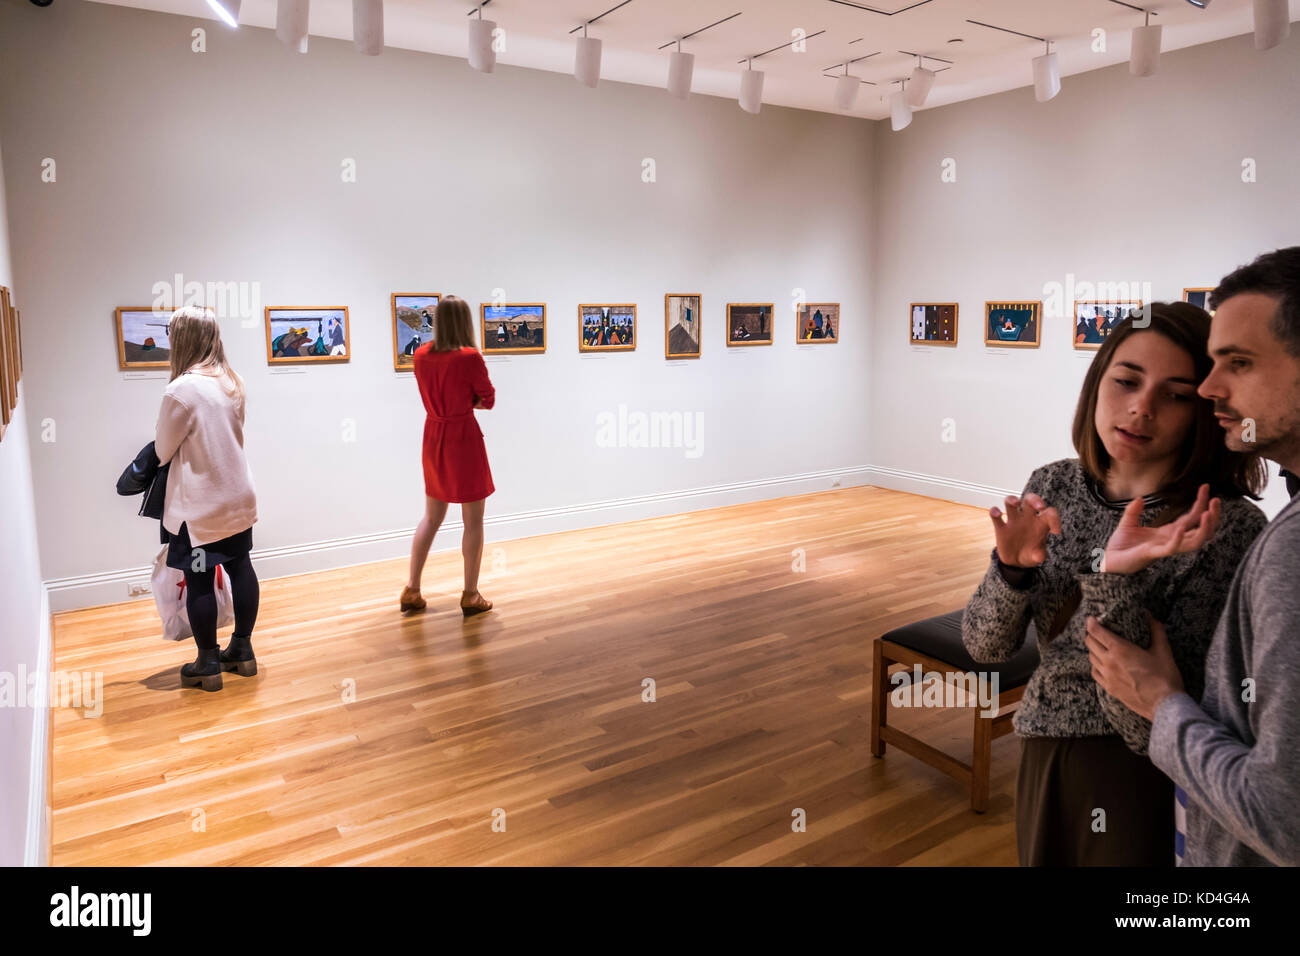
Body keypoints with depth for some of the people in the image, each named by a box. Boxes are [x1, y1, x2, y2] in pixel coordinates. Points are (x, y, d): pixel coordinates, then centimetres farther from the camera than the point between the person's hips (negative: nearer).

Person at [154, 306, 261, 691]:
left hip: (200, 505, -6)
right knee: (240, 568, 14)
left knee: (199, 582, 6)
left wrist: (160, 445, 14)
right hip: (238, 496, 7)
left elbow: (163, 451, -7)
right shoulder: (233, 382, 0)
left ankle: (208, 663, 17)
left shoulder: (180, 391, -19)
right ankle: (242, 649, 27)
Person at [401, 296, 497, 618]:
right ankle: (471, 596, 13)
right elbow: (488, 400, -5)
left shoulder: (421, 356, 1)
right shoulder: (470, 358, -17)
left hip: (433, 439, 6)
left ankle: (412, 591, 21)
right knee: (473, 521, 6)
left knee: (431, 518, 18)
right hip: (464, 440, -6)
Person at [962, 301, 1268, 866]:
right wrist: (1012, 567, -24)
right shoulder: (1054, 487, -7)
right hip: (1043, 756, 5)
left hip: (1143, 784, -5)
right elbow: (985, 646, -6)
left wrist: (1115, 581, -35)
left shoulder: (1229, 526, -20)